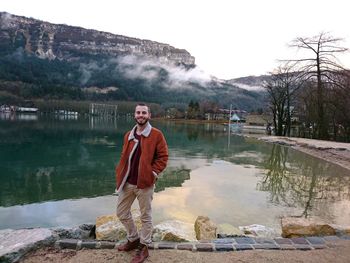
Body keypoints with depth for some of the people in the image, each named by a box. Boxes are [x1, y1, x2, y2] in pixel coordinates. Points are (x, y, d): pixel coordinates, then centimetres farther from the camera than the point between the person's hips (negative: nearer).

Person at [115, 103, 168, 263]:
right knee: (121, 213, 16)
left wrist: (153, 173, -15)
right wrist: (120, 174, 7)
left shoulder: (156, 135, -8)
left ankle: (143, 247, 26)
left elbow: (163, 157, -7)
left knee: (145, 216, 7)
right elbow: (124, 156, 16)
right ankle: (133, 239, 38)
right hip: (127, 183, 6)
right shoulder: (128, 135, 9)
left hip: (144, 183, -6)